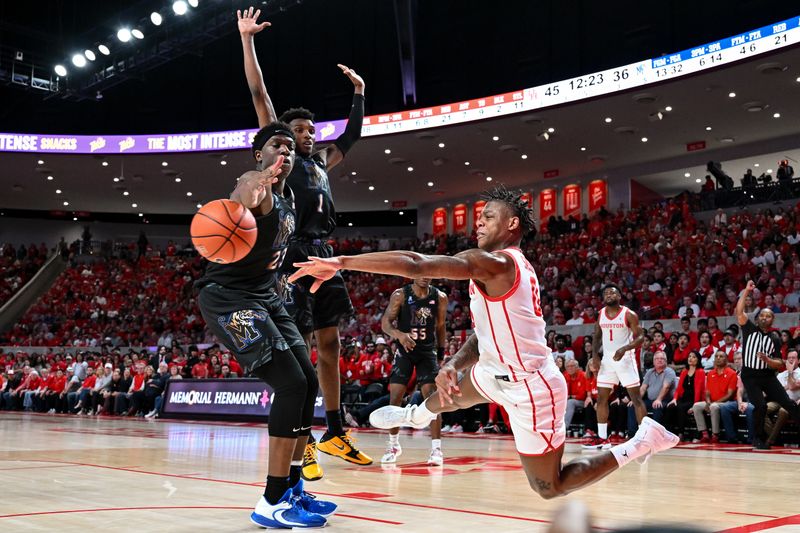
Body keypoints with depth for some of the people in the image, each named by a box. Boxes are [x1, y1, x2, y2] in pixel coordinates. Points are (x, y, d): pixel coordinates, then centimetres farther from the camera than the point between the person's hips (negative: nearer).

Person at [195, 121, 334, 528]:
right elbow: (237, 207, -44)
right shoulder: (256, 187, -17)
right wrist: (246, 197, -66)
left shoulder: (288, 199, 13)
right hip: (228, 296, -10)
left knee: (308, 384, 9)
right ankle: (271, 504, -11)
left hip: (266, 297, 10)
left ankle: (292, 489, 21)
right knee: (291, 384, -18)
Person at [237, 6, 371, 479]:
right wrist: (247, 39, -3)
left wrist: (359, 94, 36)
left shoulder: (320, 163, 22)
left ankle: (335, 434, 18)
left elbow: (350, 139, 37)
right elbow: (260, 95, -1)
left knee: (330, 344, 9)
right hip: (293, 255, -7)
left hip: (324, 255, 8)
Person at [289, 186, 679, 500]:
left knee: (549, 488, 4)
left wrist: (340, 262, -34)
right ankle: (417, 415, 66)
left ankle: (640, 443, 11)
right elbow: (486, 332, 11)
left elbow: (414, 264, -35)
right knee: (452, 388, 32)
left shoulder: (492, 262, -24)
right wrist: (452, 365, -6)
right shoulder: (511, 267, 7)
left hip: (531, 390, -10)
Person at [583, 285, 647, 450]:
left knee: (636, 397, -5)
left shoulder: (629, 315, -10)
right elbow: (596, 336, 16)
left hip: (625, 359, -6)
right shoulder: (600, 314, 6)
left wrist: (624, 349, -27)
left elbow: (640, 337, -12)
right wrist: (595, 354, 1)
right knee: (601, 398, 6)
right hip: (606, 359, 6)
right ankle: (602, 438, 13)